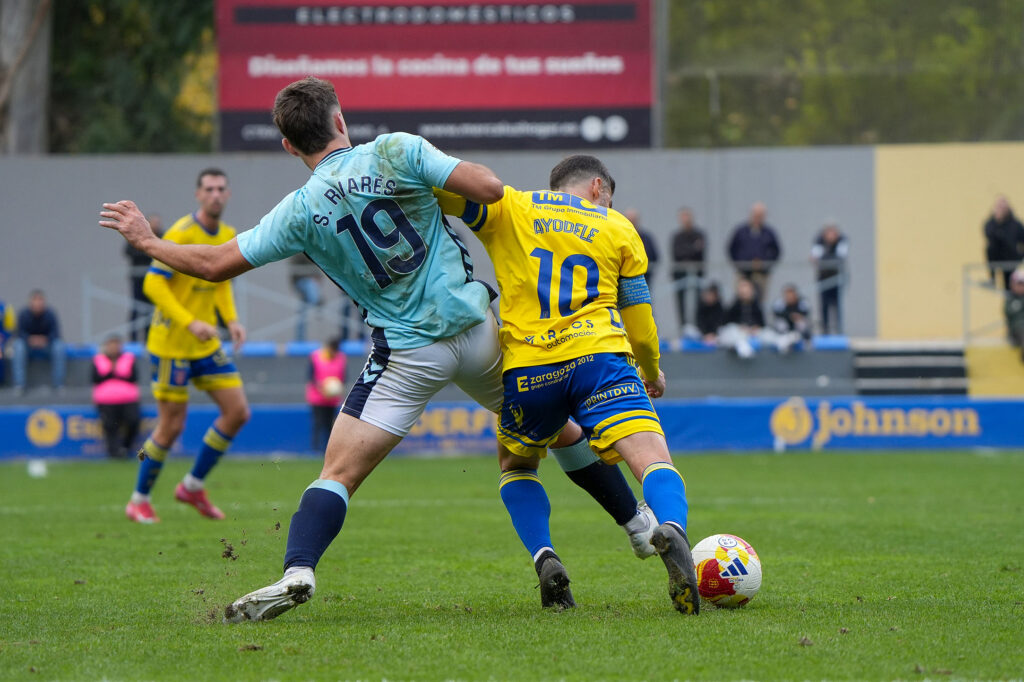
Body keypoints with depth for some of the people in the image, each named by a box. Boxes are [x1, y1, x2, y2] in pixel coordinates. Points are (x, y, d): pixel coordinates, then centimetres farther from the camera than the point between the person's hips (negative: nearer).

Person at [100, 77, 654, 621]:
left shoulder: (302, 210, -5)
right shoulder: (396, 152, -5)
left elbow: (216, 264, -2)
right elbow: (489, 190, -12)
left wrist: (146, 240, 13)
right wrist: (439, 189, 10)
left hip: (407, 352, -2)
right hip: (476, 327, 2)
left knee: (339, 472, -2)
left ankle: (296, 573, -24)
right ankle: (639, 523, 32)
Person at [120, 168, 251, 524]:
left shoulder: (229, 236, 6)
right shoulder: (181, 235, -17)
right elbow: (152, 284, -21)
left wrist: (231, 320, 3)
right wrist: (190, 323, -28)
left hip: (207, 344, 7)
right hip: (171, 344, -7)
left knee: (238, 412, 1)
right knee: (171, 425, -4)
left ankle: (193, 485, 16)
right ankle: (139, 500, 15)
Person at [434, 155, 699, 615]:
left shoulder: (509, 209, 18)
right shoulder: (617, 227, 20)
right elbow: (638, 317, 23)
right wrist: (652, 371, 38)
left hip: (526, 369, 1)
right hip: (600, 357, -1)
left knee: (518, 467, 25)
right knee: (654, 461, -12)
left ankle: (543, 557, 1)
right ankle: (671, 528, -46)